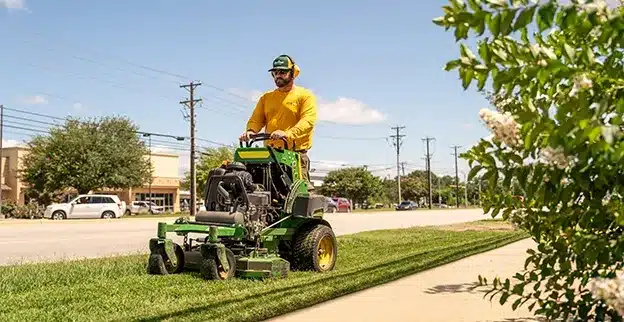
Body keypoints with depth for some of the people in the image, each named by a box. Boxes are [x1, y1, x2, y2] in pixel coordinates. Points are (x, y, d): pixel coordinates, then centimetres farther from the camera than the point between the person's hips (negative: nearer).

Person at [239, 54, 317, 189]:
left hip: (295, 152, -4)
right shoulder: (266, 97, 22)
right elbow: (256, 119, 15)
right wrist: (250, 131, -9)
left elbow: (308, 121, -10)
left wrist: (288, 134, -27)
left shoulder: (305, 96, 5)